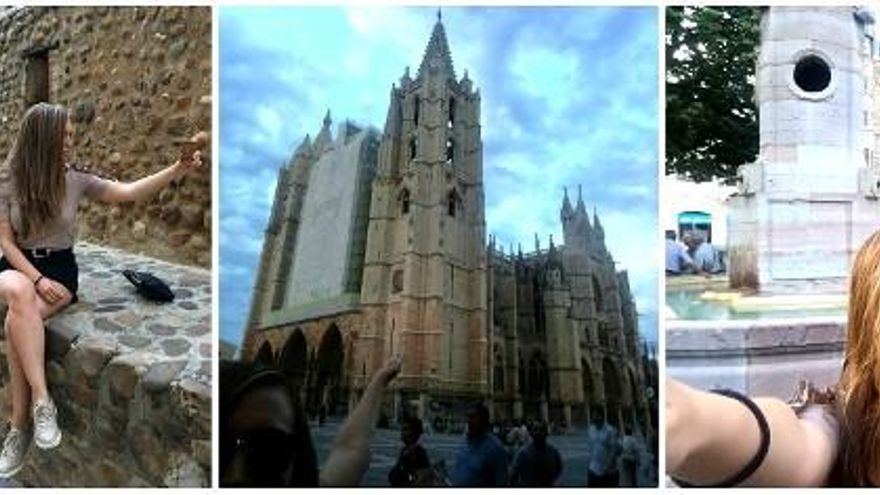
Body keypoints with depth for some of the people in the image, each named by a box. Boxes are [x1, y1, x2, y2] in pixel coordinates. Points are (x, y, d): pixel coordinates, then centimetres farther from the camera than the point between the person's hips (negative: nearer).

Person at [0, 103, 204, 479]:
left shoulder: (76, 180, 0)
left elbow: (130, 193, -7)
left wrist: (179, 168, -18)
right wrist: (36, 279, -18)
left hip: (60, 267, 0)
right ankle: (41, 402, -36)